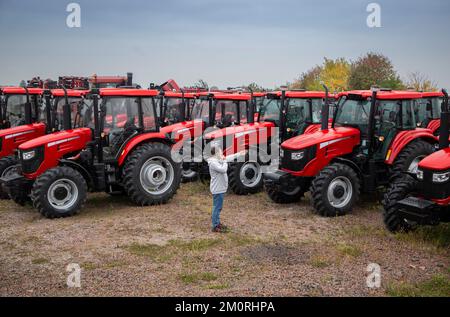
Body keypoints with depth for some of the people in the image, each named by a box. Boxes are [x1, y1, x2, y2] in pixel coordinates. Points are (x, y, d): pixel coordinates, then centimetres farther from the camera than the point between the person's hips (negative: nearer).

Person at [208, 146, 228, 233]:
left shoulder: (217, 161, 14)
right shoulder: (213, 162, -19)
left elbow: (223, 170, 15)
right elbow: (223, 169, -26)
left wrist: (223, 161, 7)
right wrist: (224, 161, -15)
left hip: (220, 188, 11)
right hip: (217, 189, -11)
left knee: (218, 207, 18)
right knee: (217, 207, -5)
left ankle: (217, 223, 29)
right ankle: (215, 226, 1)